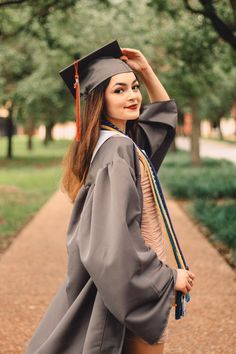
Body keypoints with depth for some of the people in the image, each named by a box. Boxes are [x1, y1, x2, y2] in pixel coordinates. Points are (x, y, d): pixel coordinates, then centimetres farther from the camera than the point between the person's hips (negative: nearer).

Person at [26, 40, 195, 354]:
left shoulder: (123, 141, 6)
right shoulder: (118, 151, -22)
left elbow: (164, 111, 24)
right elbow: (115, 238, -29)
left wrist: (146, 71, 9)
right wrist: (168, 278, -20)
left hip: (128, 278, 10)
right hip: (130, 288, -10)